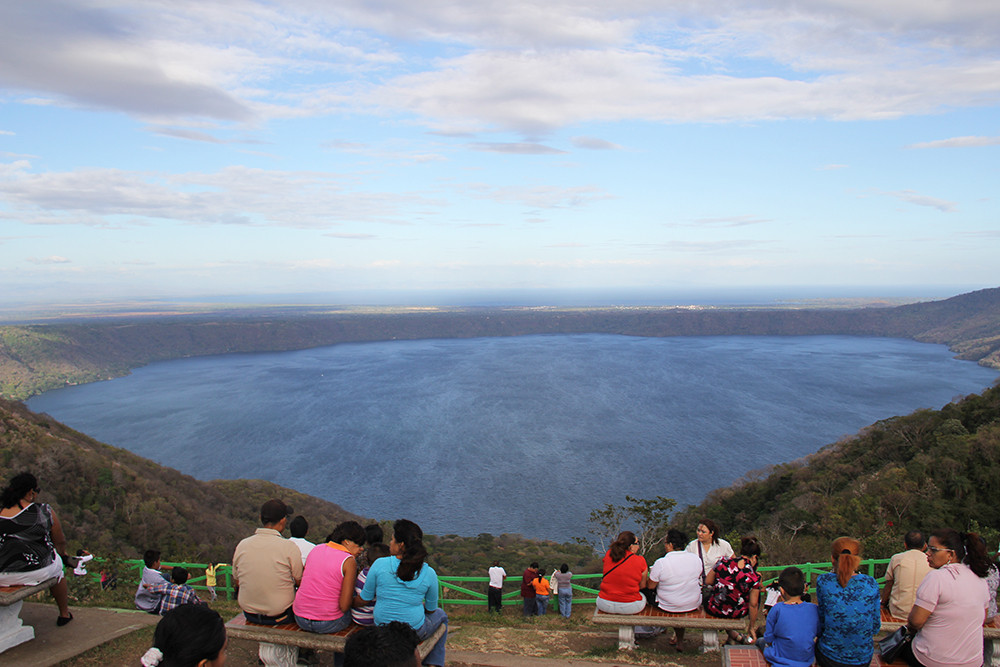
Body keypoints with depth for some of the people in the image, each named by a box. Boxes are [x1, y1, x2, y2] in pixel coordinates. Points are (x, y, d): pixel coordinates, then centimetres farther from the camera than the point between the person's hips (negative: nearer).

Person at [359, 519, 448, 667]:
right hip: (414, 632, -2)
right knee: (440, 614, 31)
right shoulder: (429, 573, -16)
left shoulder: (379, 564, -17)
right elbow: (431, 609, -2)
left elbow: (365, 599, -5)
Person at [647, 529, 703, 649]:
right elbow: (699, 577, 9)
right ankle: (679, 639, 35)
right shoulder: (696, 559, -9)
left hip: (669, 606, -3)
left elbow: (650, 586, -12)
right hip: (693, 605, 4)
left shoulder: (660, 563, -23)